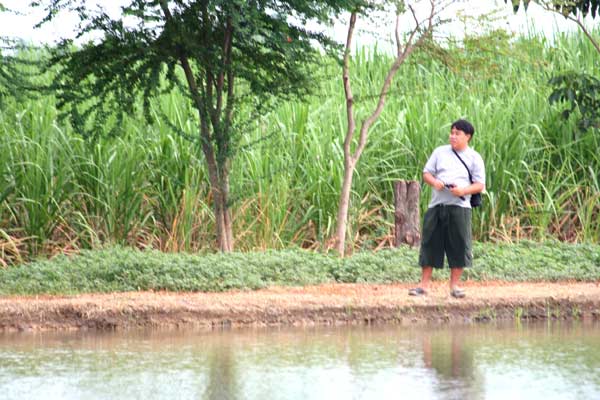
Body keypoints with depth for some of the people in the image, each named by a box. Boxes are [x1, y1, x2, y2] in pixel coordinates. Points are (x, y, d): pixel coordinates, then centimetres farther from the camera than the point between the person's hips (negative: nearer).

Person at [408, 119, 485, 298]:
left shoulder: (474, 158, 5)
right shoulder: (440, 152, 11)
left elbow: (480, 185, 2)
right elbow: (426, 173, 13)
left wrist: (463, 190, -16)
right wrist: (434, 182, -10)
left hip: (459, 206, -2)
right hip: (437, 205, 2)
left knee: (459, 245, -2)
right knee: (430, 244, 1)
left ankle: (454, 285, 9)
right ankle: (424, 285, 6)